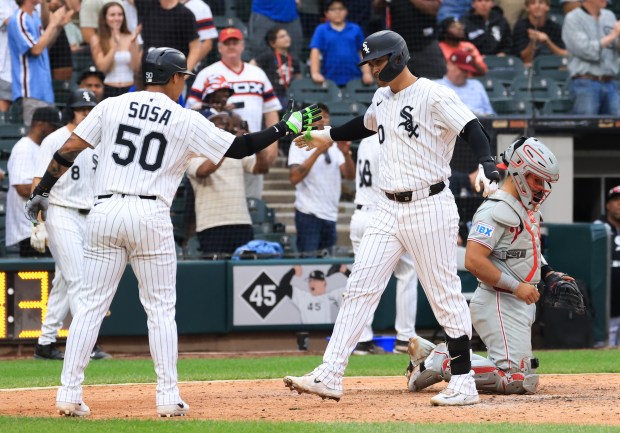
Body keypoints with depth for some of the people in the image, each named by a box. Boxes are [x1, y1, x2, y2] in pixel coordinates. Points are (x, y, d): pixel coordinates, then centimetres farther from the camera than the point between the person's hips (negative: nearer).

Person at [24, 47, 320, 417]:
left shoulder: (112, 107, 8)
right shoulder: (187, 121, 2)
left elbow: (69, 149, 5)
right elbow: (240, 148, 4)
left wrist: (42, 191, 13)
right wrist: (286, 127, 15)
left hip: (104, 213, 2)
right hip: (150, 216, -2)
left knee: (91, 305, 6)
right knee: (161, 309, 7)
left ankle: (69, 394, 2)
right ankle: (168, 397, 3)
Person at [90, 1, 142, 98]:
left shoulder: (130, 38, 7)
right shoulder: (97, 39, 3)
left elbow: (136, 68, 1)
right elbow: (102, 67, -7)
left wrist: (133, 43, -8)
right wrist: (115, 45, -14)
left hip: (129, 90, 1)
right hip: (108, 90, -1)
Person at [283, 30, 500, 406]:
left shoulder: (434, 96, -12)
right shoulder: (383, 97, 13)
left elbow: (473, 130, -20)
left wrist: (487, 166, -36)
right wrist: (327, 137, 31)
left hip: (430, 208, -8)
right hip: (389, 210, 8)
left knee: (445, 295, -3)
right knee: (361, 288, 1)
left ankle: (464, 383, 5)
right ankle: (330, 376, -2)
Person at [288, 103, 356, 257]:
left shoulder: (334, 146, 15)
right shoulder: (300, 145, -1)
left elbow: (350, 175, 4)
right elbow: (294, 178, -16)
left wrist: (346, 153, -14)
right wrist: (318, 151, -20)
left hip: (330, 215, 6)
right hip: (309, 214, -6)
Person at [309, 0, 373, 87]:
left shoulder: (356, 30, 8)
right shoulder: (321, 30, 4)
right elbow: (315, 52, -3)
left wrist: (367, 73, -1)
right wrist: (315, 73, -15)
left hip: (353, 79, 1)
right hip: (330, 80, -1)